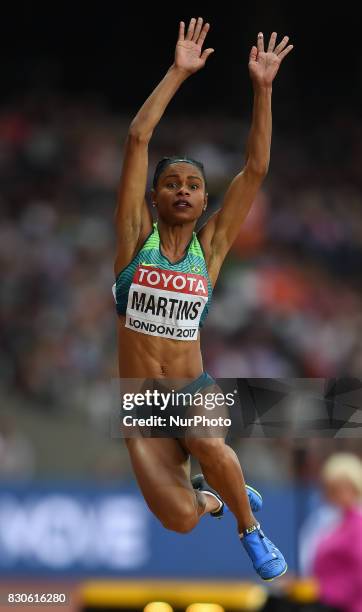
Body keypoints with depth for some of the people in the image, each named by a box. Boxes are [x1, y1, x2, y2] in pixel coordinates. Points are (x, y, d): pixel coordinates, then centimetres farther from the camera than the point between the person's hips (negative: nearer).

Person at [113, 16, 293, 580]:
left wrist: (262, 88, -11)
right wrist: (179, 73, -12)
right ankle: (209, 497, 23)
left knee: (208, 445, -35)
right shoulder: (136, 236, -1)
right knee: (180, 519, -19)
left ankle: (250, 528, -4)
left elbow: (256, 168, -4)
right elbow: (137, 137, -9)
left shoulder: (211, 246, 2)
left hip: (195, 388, 1)